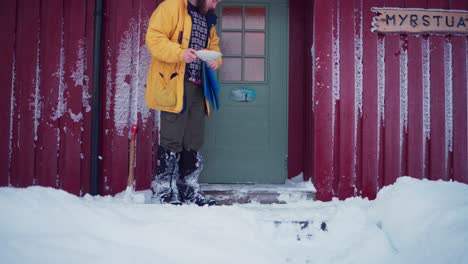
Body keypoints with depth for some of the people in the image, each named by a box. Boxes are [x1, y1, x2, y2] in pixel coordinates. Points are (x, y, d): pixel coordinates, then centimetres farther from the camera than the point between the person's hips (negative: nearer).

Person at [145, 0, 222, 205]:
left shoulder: (208, 19, 19)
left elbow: (213, 44, 28)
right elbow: (154, 38, -12)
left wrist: (215, 59, 5)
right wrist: (180, 53, -26)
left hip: (198, 88, 8)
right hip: (174, 85, -8)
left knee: (193, 142, 10)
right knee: (172, 140, -5)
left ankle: (188, 191, 19)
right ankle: (164, 191, 6)